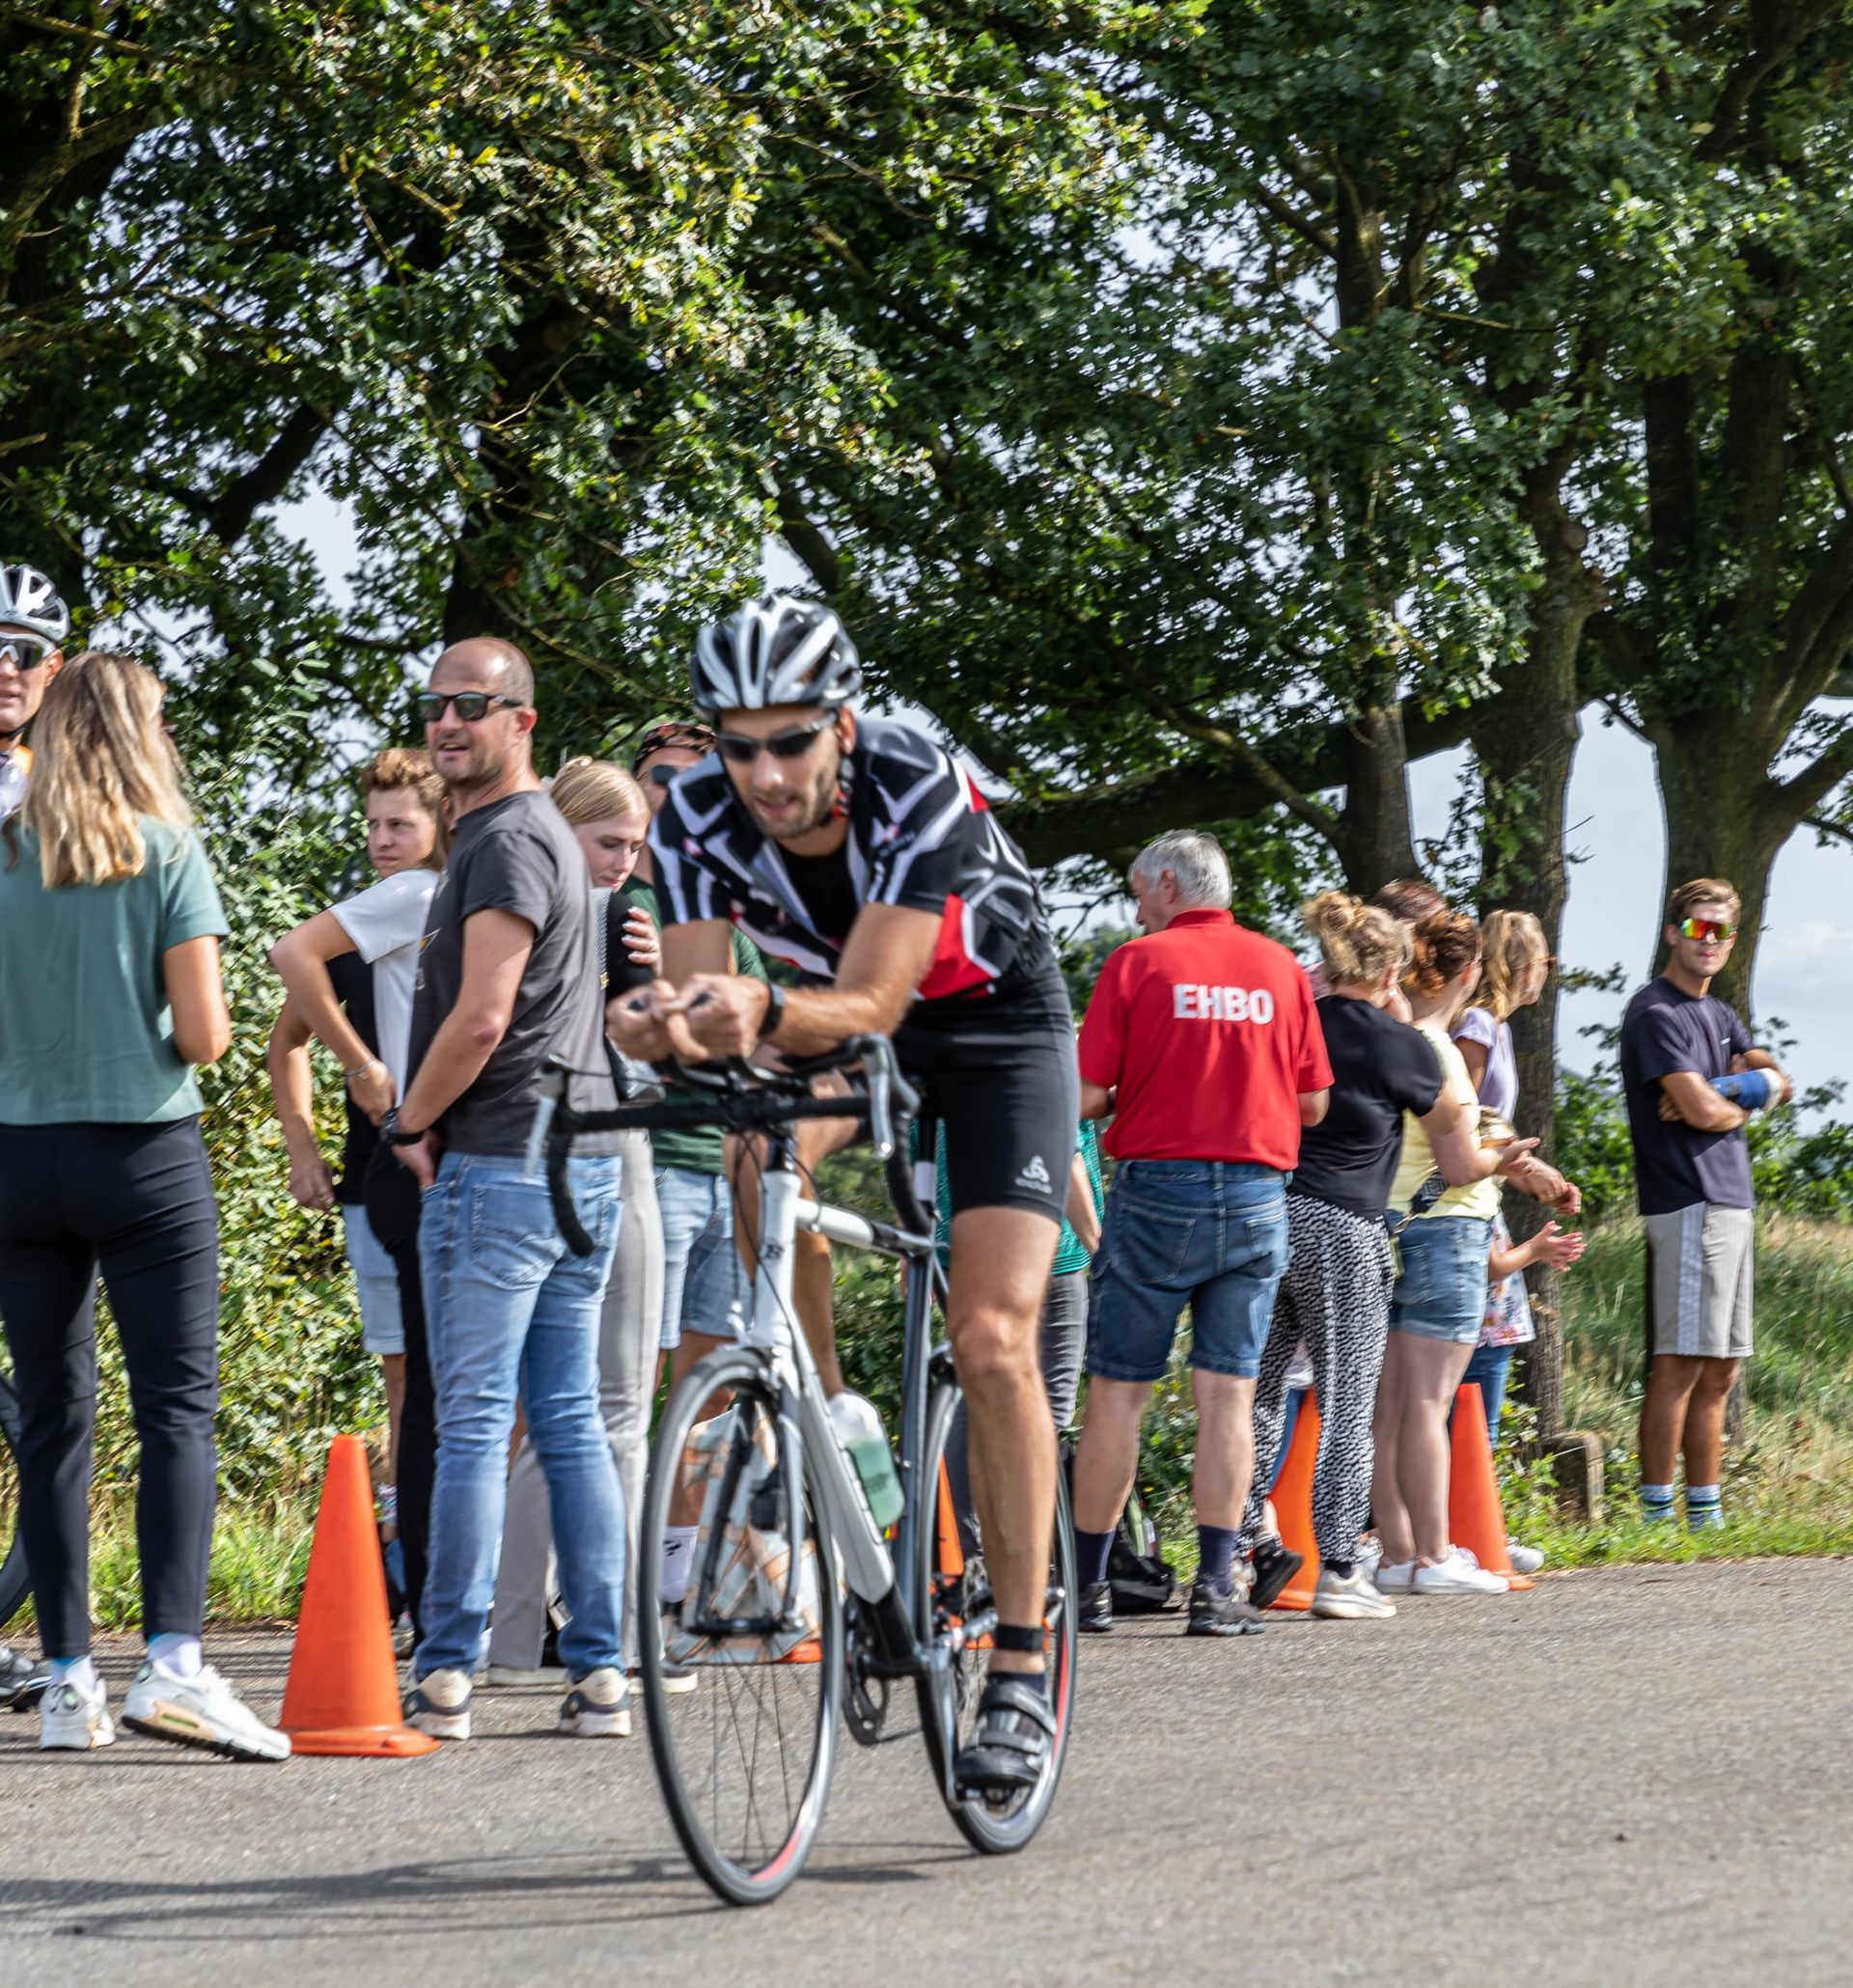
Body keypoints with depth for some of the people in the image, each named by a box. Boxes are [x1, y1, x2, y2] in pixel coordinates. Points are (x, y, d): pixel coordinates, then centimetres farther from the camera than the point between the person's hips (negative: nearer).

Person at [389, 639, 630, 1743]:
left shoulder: (507, 842, -12)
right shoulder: (549, 833, 20)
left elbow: (481, 1018, -20)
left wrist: (410, 1121, -6)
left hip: (497, 1161, -10)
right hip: (584, 1157, 10)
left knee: (473, 1423, -7)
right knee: (572, 1421, 8)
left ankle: (444, 1679, -6)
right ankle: (601, 1671, 7)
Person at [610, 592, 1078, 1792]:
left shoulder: (920, 792, -33)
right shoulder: (698, 818, -22)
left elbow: (870, 1005, -37)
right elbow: (701, 1001, -26)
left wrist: (761, 1014, -56)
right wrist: (669, 1023, -49)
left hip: (994, 1028, -4)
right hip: (833, 1029, 4)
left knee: (992, 1338, -15)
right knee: (763, 1169, -28)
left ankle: (1022, 1669, -10)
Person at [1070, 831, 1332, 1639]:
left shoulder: (1138, 963, -4)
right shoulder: (1281, 967, 7)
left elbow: (1088, 1096, -8)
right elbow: (1313, 1103, 8)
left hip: (1156, 1186, -3)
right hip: (1257, 1194, 3)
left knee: (1116, 1393, 4)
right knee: (1227, 1395, 3)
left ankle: (1087, 1583, 8)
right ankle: (1216, 1586, -2)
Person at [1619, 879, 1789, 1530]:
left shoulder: (1719, 1015, 21)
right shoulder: (1657, 1013, -9)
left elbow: (1777, 1082, 10)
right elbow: (1702, 1110, -18)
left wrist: (1718, 1089, -8)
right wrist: (1742, 1103, 4)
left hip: (1731, 1202, 9)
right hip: (1688, 1202, -9)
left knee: (1720, 1369, 10)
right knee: (1680, 1362, -10)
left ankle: (1705, 1512, 14)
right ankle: (1656, 1512, -9)